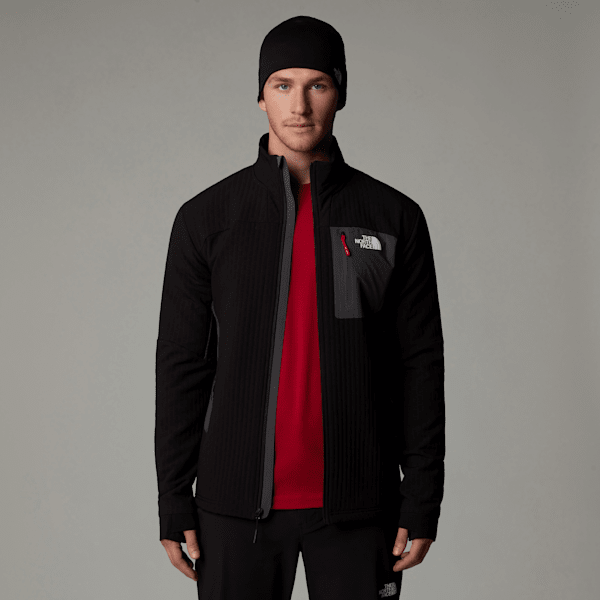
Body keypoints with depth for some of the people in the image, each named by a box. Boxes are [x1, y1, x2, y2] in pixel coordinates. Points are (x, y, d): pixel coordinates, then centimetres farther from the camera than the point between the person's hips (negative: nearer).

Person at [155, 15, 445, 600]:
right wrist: (174, 506, 0)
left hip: (356, 505, 0)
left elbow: (420, 365, 2)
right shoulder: (205, 218, 2)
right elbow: (181, 366, 3)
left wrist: (422, 503, -2)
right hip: (239, 506, 0)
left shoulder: (395, 217, 2)